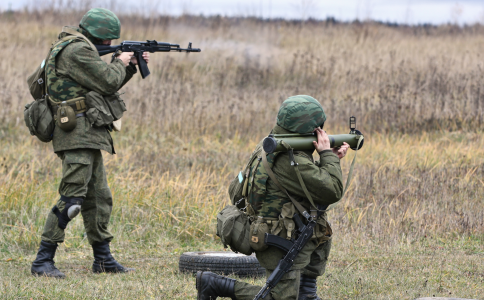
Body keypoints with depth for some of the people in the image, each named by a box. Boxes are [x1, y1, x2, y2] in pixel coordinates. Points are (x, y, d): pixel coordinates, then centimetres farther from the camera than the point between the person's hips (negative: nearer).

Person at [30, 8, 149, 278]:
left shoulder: (80, 49, 20)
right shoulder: (77, 50, -14)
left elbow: (104, 86, 26)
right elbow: (108, 83, -15)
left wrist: (131, 67, 20)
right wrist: (120, 63, 3)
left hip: (90, 138, 11)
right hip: (78, 135, -11)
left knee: (99, 199, 14)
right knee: (72, 199, -15)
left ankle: (104, 260, 20)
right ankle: (43, 261, -16)